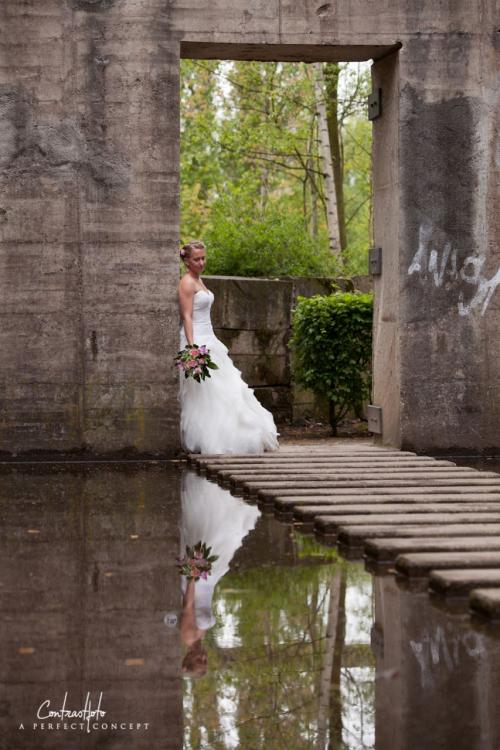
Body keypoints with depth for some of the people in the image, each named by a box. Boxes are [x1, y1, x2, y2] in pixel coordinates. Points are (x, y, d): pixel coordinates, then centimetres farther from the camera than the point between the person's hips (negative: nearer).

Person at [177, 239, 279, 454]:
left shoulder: (198, 280, 17)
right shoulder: (187, 283, -12)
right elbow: (187, 317, -18)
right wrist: (192, 347, -26)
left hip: (208, 340, 10)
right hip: (196, 341, -10)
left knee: (225, 387, 9)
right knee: (202, 394, -8)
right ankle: (205, 442, -4)